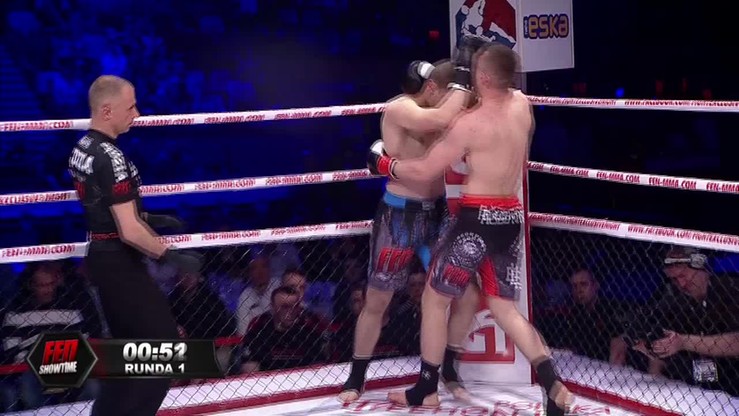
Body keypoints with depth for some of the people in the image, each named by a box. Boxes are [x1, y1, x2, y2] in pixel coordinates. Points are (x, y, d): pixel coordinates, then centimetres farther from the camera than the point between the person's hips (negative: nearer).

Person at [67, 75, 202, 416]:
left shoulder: (82, 149, 6)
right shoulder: (110, 158, -23)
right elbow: (129, 232, -25)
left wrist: (150, 218, 14)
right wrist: (172, 257, -16)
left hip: (101, 256, 10)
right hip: (119, 262, -10)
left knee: (128, 345, 20)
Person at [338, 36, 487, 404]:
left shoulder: (437, 112, 6)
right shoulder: (399, 108, -17)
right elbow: (444, 119, -34)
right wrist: (463, 72, -25)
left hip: (436, 213, 6)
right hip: (400, 215, -6)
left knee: (466, 292, 4)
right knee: (376, 302, 5)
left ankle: (448, 368, 22)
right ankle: (356, 377, 21)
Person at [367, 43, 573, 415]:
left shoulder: (471, 123, -15)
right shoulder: (522, 104, 4)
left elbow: (425, 170, -10)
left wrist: (384, 165, 6)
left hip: (478, 219, -7)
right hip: (510, 217, 7)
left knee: (435, 298, 11)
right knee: (504, 308, 14)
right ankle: (553, 385, -3)